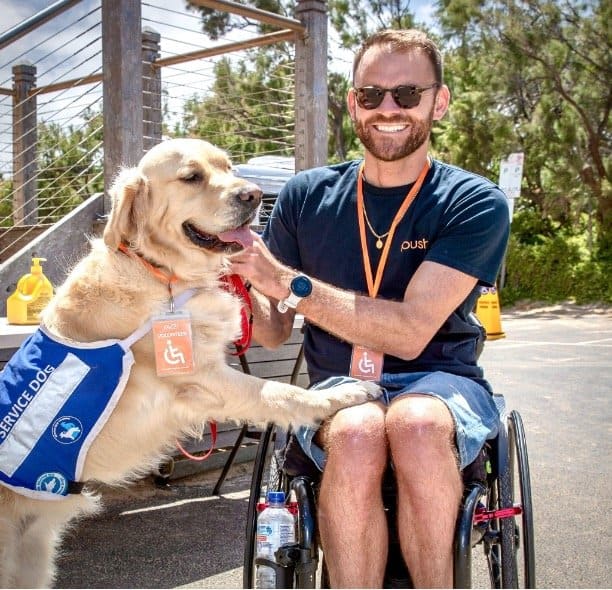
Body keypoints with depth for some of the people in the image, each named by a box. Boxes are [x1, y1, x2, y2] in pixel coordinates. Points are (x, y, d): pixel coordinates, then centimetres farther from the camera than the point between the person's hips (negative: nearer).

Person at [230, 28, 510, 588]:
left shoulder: (476, 203, -3)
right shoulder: (307, 196, 5)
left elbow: (411, 332, -16)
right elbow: (273, 331, 9)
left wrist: (286, 281, -22)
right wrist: (241, 282, -14)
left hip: (439, 379, -1)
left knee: (417, 423, -36)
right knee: (355, 436, -34)